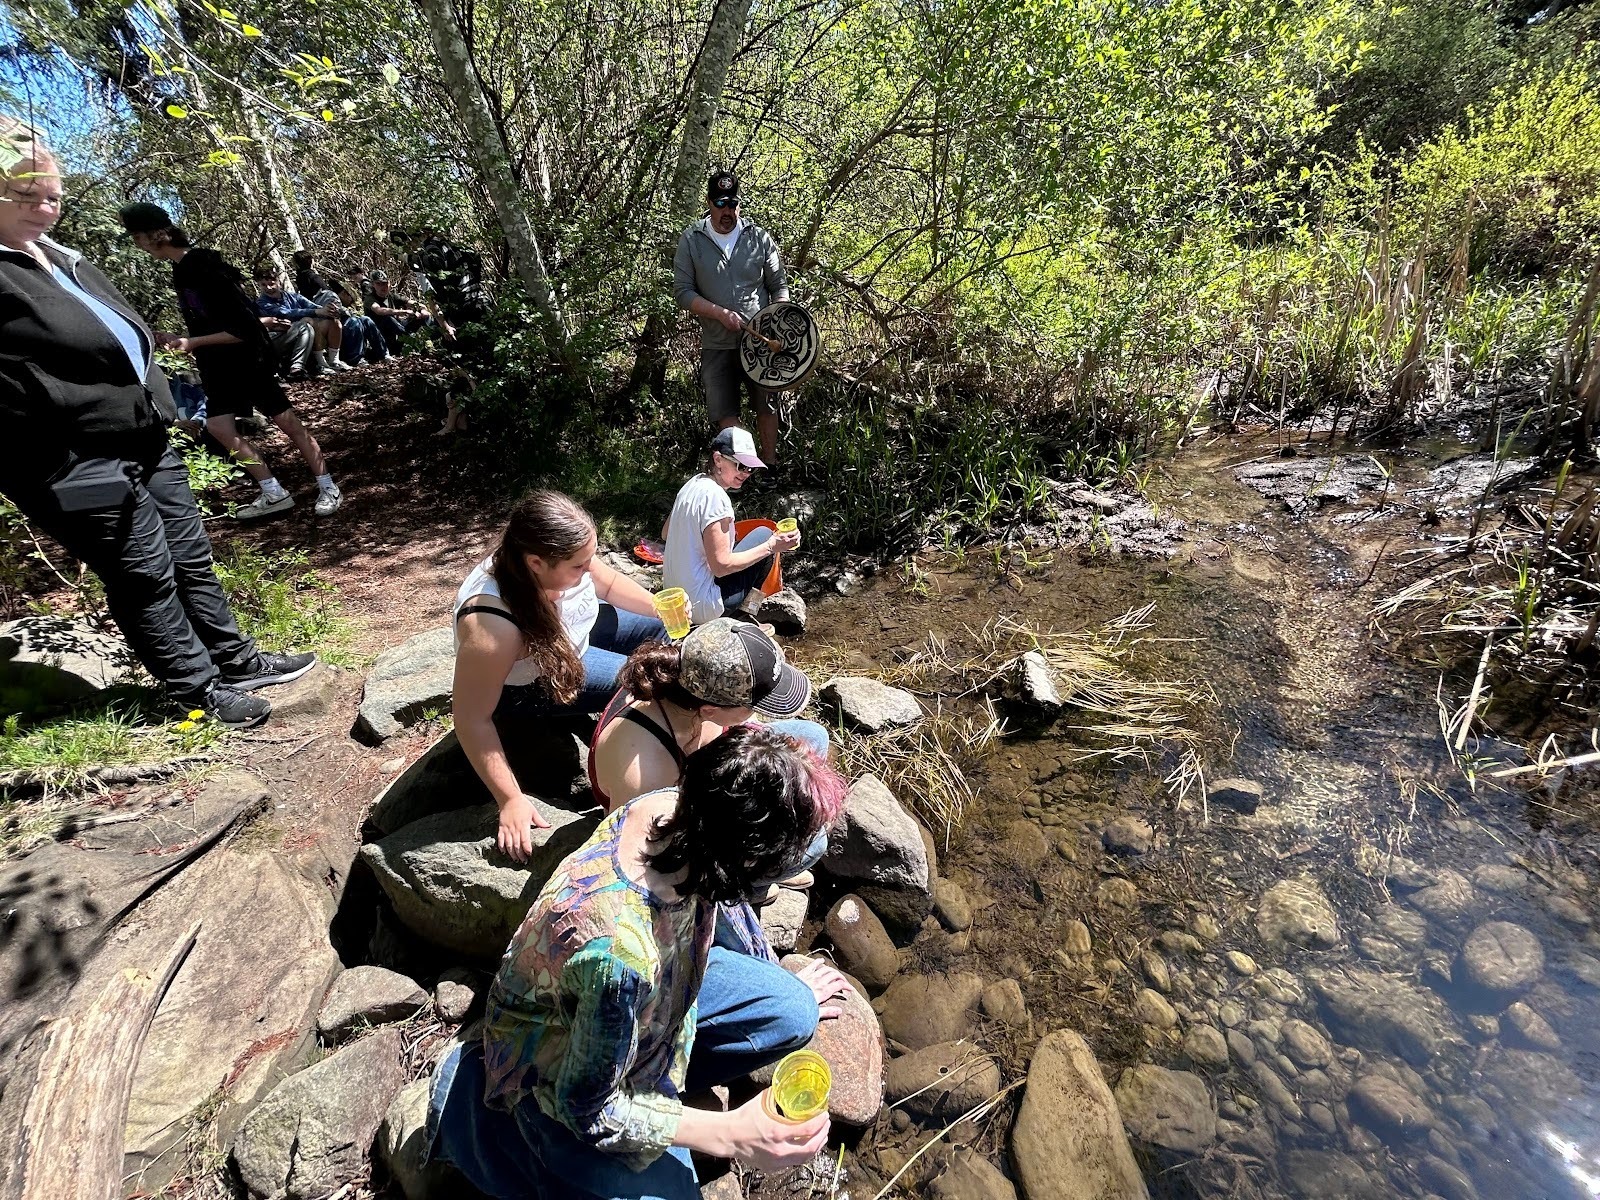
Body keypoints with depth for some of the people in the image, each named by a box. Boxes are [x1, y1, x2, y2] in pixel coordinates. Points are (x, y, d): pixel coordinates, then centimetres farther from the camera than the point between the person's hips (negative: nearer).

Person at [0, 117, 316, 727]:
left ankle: (236, 660, 26)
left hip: (147, 444, 8)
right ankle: (199, 690, 14)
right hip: (83, 468, -8)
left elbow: (128, 337, 24)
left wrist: (157, 406, 21)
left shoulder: (62, 258, 16)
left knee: (192, 561, 14)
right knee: (147, 580, 1)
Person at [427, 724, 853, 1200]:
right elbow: (587, 1109, -23)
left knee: (794, 1016, -4)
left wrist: (787, 986, 13)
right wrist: (731, 1135, -23)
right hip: (560, 1066, -5)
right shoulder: (621, 957, -43)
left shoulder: (672, 806, -24)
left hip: (646, 1001, 6)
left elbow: (719, 894, -1)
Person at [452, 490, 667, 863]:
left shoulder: (556, 560, -27)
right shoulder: (492, 628, -44)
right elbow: (473, 720, -33)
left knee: (662, 630, 12)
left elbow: (609, 582, -5)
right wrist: (511, 800, -29)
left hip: (572, 628, 7)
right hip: (531, 685, -6)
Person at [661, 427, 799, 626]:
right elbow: (722, 565, -22)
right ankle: (743, 615, 6)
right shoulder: (714, 496, -20)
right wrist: (771, 547, -17)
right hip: (702, 608, -9)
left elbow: (665, 534, 17)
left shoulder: (693, 484, 6)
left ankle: (742, 614, 18)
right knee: (763, 535, 0)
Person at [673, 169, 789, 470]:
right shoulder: (691, 240, 1)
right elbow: (682, 291, -4)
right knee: (724, 413, 3)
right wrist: (721, 313, -16)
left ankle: (769, 465, 21)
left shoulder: (759, 238, 3)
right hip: (717, 345, 0)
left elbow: (779, 286, 8)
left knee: (766, 405, 6)